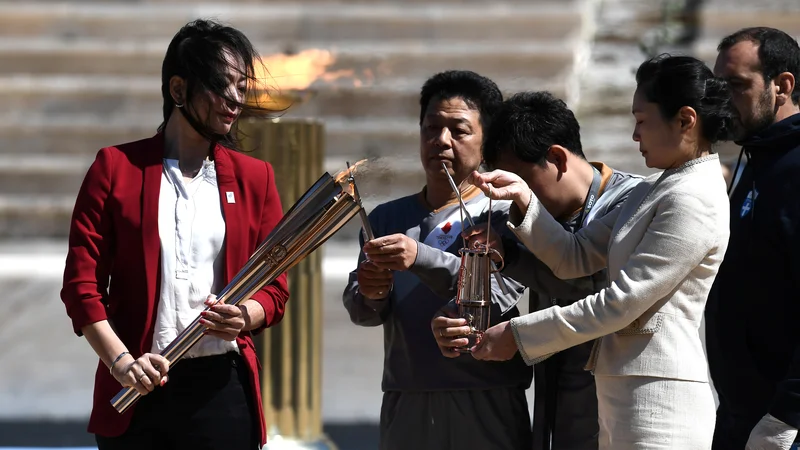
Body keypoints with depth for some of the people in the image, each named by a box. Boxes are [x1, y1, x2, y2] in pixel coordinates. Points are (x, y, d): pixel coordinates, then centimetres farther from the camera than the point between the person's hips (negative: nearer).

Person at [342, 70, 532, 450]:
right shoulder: (388, 218, 14)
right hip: (404, 406, 3)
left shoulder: (501, 216, 1)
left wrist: (421, 258, -27)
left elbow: (499, 295, -15)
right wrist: (370, 296, -17)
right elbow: (358, 311, 6)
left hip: (487, 412, -3)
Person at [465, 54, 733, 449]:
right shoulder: (651, 192, 16)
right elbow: (574, 258, 14)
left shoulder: (693, 201, -14)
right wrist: (523, 198, 0)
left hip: (658, 401, -9)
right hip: (621, 397, 9)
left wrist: (518, 334, -11)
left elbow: (621, 303, -17)